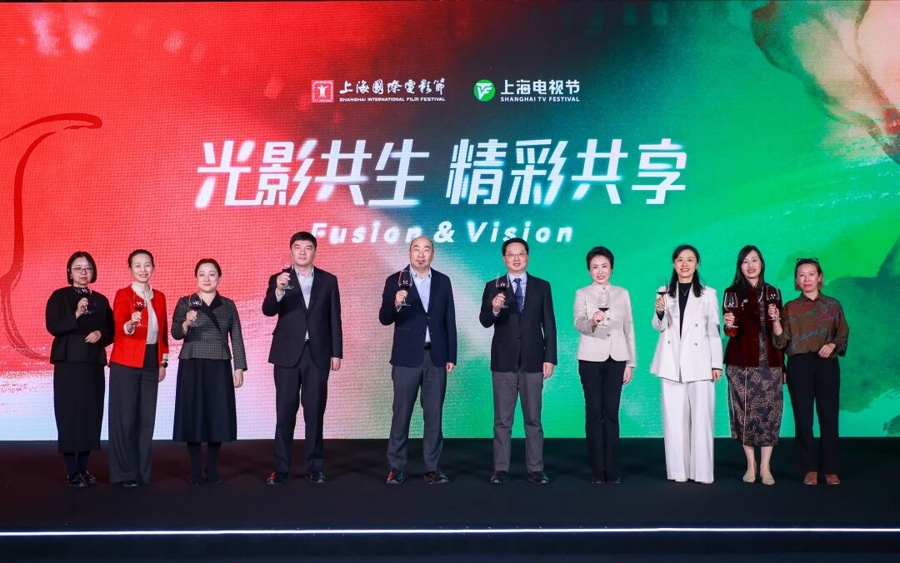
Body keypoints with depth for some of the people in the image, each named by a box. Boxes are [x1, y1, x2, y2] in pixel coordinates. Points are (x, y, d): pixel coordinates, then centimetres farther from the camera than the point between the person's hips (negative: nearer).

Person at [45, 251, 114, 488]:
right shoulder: (60, 296, 2)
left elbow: (111, 331, 14)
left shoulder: (100, 300, 13)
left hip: (94, 363, 4)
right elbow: (52, 326, -10)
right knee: (70, 415, -5)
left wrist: (100, 334, -7)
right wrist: (76, 314, -22)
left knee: (91, 415, 3)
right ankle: (72, 471, 0)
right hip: (68, 363, -4)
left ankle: (84, 468, 12)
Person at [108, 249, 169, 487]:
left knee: (146, 418, 6)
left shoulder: (159, 297, 12)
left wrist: (163, 362, 13)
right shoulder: (123, 294, -4)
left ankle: (142, 471, 14)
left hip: (150, 365, 5)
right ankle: (124, 473, 5)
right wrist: (131, 323, -39)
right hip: (126, 365, -5)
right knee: (125, 418, -2)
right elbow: (119, 329, -18)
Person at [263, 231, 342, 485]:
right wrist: (278, 290, -32)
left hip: (318, 354, 1)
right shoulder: (278, 279, 3)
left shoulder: (328, 280, 6)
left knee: (315, 412, 5)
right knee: (285, 412, 2)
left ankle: (314, 466, 12)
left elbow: (334, 319, 5)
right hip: (288, 354, 0)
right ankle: (281, 468, 8)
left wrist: (336, 353, 0)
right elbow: (268, 310, -13)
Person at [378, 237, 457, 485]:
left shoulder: (443, 281, 7)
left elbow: (449, 320, 7)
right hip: (407, 357, -2)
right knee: (401, 414, 3)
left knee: (434, 415, 6)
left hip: (436, 357, 2)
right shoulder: (395, 280, -1)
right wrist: (396, 304, -28)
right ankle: (396, 467, 11)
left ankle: (432, 468, 13)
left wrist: (451, 356, 2)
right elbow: (384, 319, -6)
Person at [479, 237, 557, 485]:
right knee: (502, 420, 4)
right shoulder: (493, 286, 3)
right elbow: (484, 322, -7)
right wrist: (494, 309, -29)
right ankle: (501, 469, 10)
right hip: (503, 361, 0)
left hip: (533, 361, 0)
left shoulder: (542, 286, 5)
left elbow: (549, 325, 3)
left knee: (533, 418, 6)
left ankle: (536, 469, 11)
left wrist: (550, 358, -4)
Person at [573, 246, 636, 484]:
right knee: (594, 414, 0)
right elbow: (578, 323, -15)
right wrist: (592, 321, -37)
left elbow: (629, 329, 10)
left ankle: (612, 471, 8)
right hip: (591, 359, -1)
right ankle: (597, 472, 5)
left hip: (616, 359, 2)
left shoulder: (622, 293, 9)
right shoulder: (582, 294, 2)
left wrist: (630, 363, 5)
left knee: (611, 414, 2)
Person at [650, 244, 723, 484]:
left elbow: (714, 331, 4)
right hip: (672, 363, 2)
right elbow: (659, 327, 6)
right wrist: (659, 312, -16)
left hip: (699, 363, -1)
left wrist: (717, 364, 0)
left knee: (701, 417, -4)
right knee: (674, 418, 2)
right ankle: (678, 471, 7)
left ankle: (701, 471, 2)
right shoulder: (665, 292, 9)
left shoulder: (708, 294, 5)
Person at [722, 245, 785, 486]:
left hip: (769, 363, 2)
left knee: (770, 412, -1)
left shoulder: (773, 293, 11)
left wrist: (782, 366, 9)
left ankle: (765, 467, 7)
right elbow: (732, 333, -5)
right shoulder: (733, 292, 2)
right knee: (745, 412, 0)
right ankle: (751, 464, 13)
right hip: (742, 364, -2)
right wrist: (729, 325, -29)